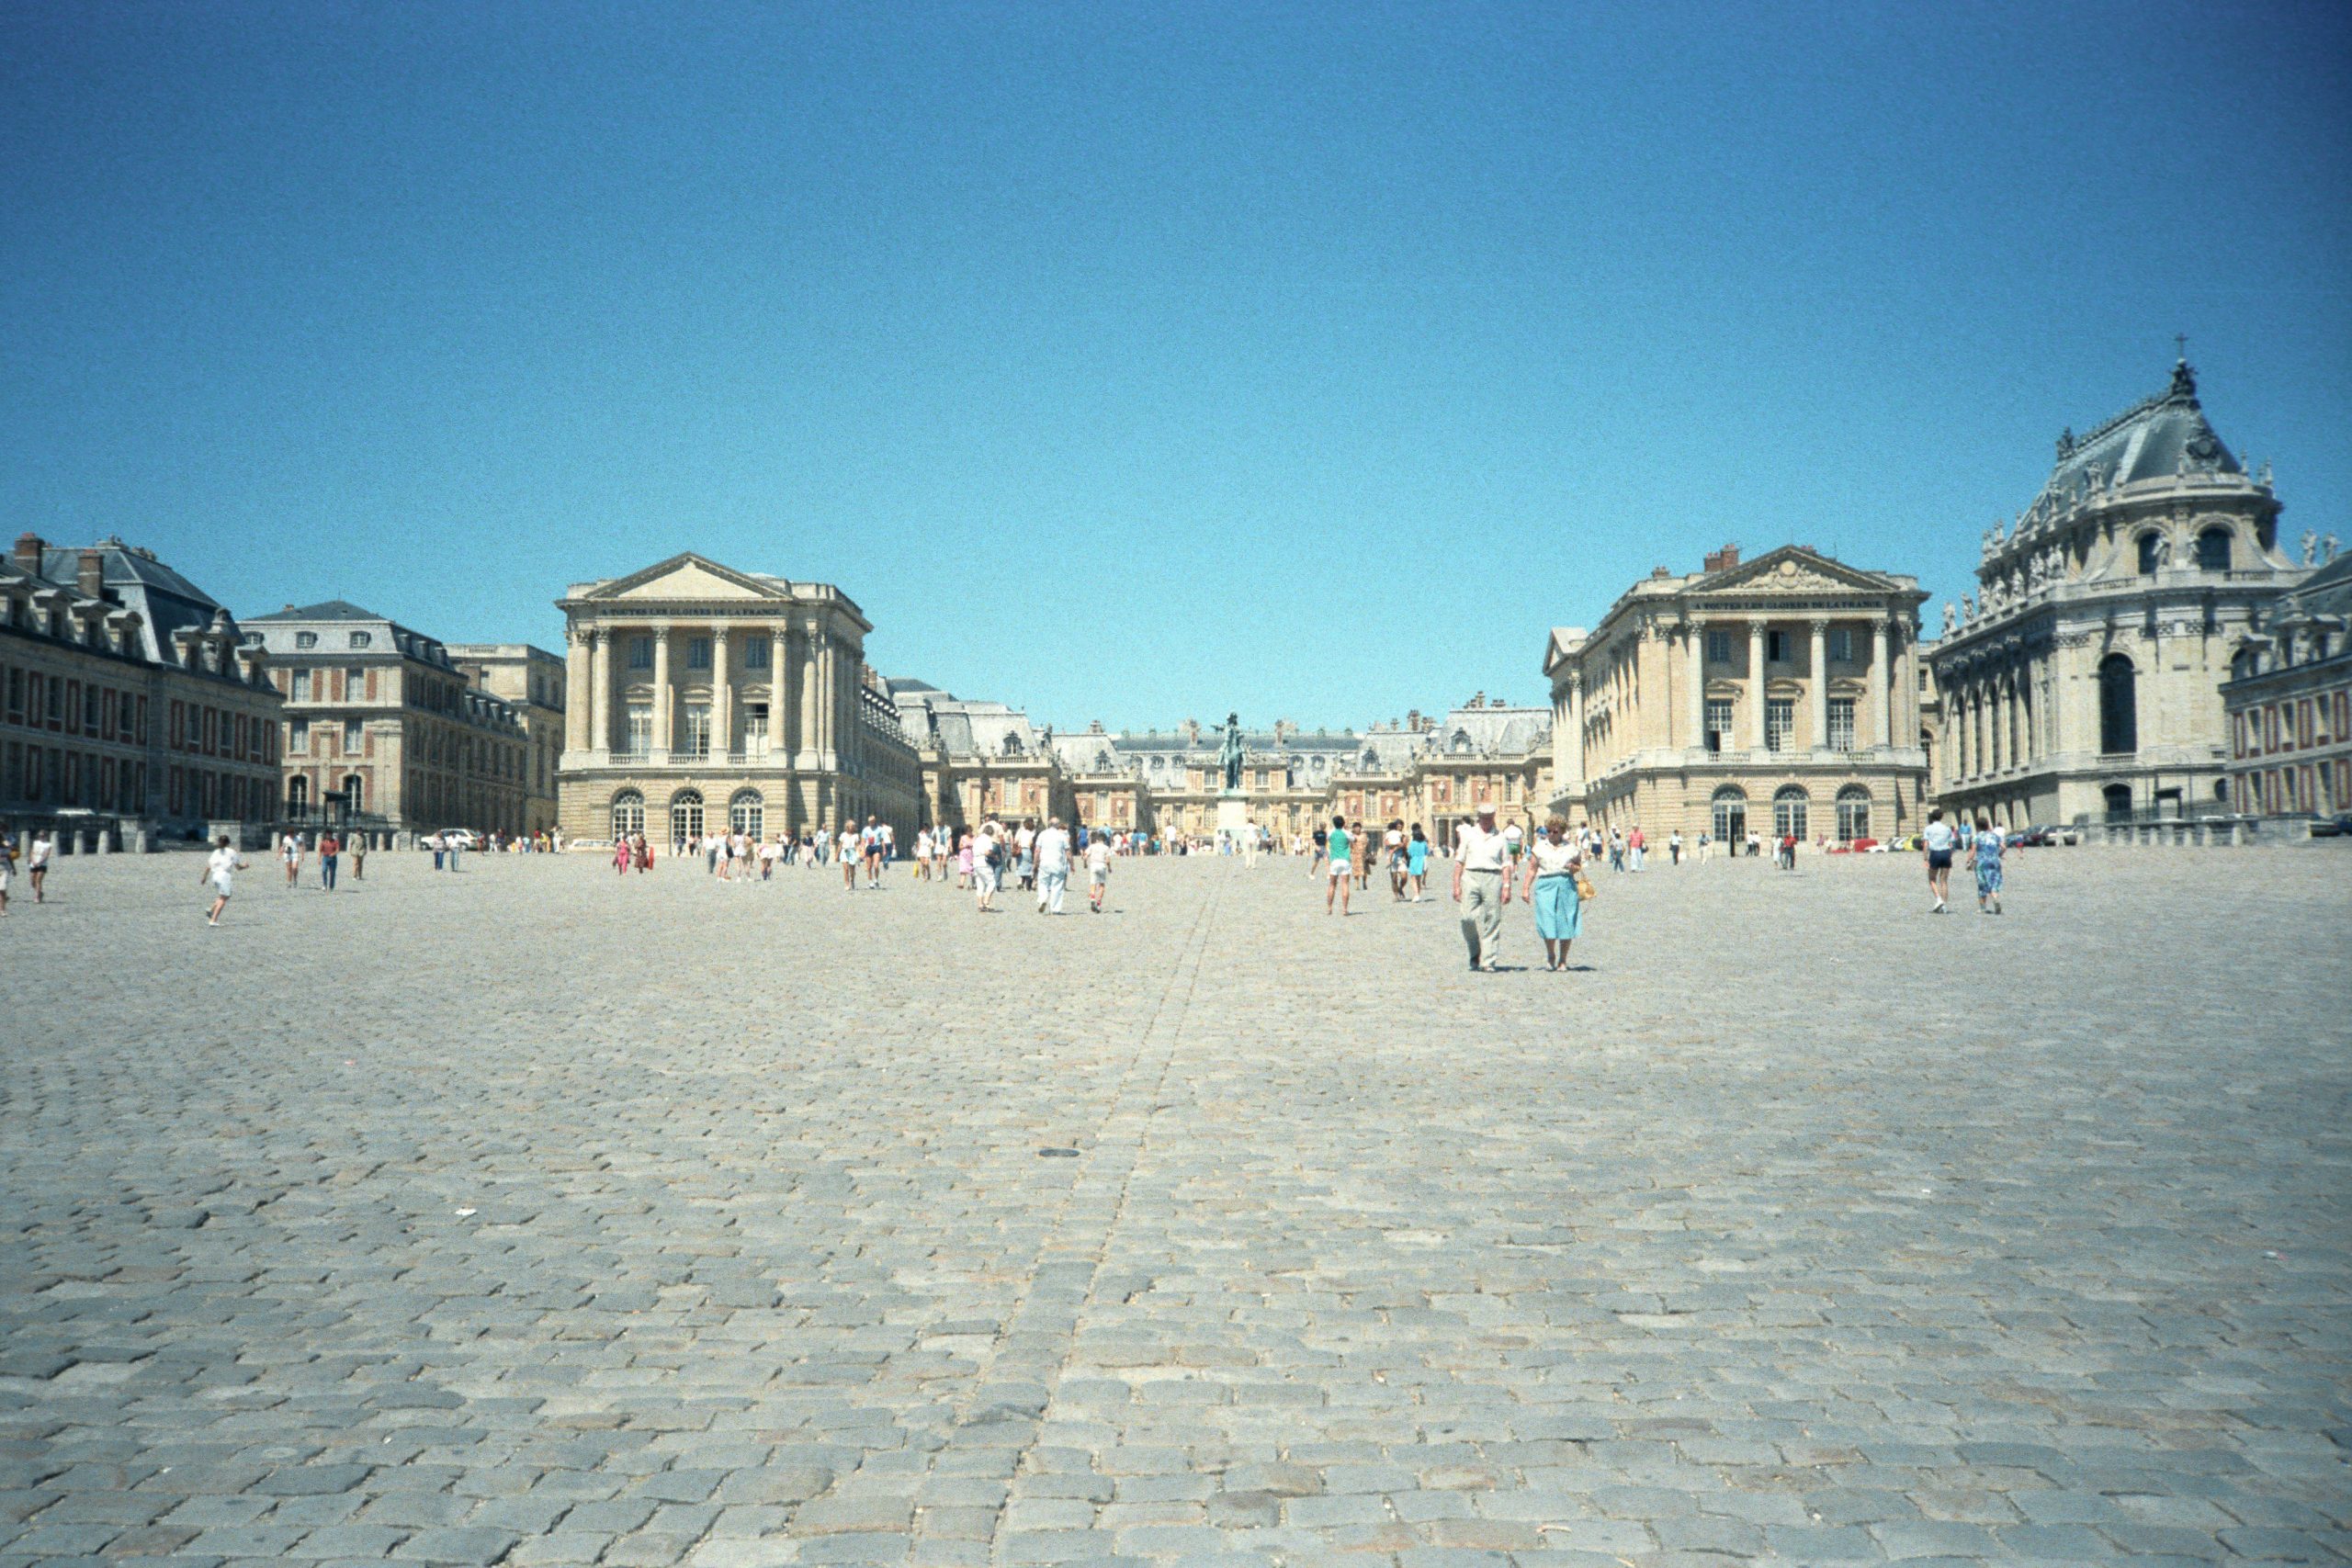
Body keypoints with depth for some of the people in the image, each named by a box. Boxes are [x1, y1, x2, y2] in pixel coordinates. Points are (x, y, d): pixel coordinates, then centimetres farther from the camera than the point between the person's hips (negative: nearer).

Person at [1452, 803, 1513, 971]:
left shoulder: (1500, 838, 11)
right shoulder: (1468, 834, 10)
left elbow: (1506, 865, 10)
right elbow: (1459, 861, 9)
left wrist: (1507, 887, 0)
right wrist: (1456, 885, 2)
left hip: (1493, 878, 0)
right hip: (1471, 877, 0)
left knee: (1492, 921, -3)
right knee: (1468, 917, -11)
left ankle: (1489, 961, 2)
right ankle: (1475, 952, 11)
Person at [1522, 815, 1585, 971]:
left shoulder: (1571, 848, 10)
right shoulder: (1539, 847, 8)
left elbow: (1579, 865, 18)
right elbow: (1532, 869, 7)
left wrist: (1574, 868, -6)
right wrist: (1526, 888, 1)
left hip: (1567, 886, 1)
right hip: (1545, 885, -1)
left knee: (1566, 924, 0)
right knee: (1547, 922, -10)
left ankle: (1562, 960, 13)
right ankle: (1550, 955, 13)